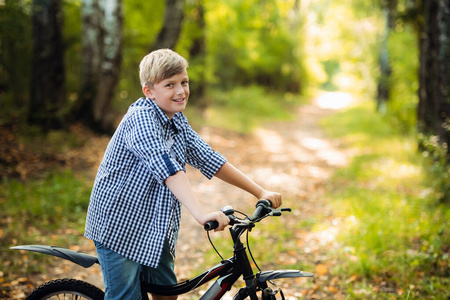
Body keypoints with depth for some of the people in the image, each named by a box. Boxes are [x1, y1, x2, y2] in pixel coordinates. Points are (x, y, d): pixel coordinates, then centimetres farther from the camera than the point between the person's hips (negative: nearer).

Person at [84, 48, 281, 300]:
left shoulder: (178, 121, 4)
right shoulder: (141, 118, -22)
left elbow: (207, 159, 5)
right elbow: (165, 166, -36)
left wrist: (260, 192, 0)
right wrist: (201, 213, -48)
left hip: (156, 230, 8)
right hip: (120, 225, -8)